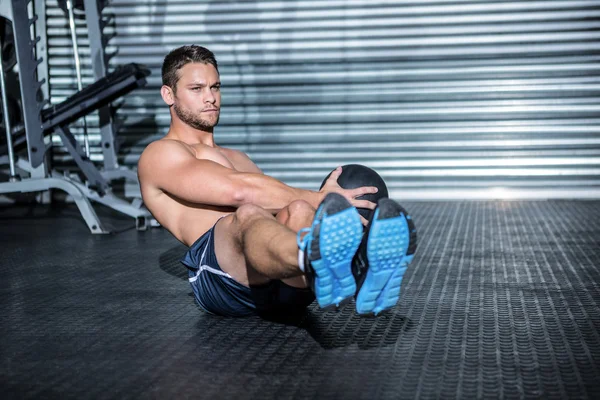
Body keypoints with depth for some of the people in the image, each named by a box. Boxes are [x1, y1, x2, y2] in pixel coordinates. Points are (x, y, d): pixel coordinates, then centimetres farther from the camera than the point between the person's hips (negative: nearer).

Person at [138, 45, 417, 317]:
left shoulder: (235, 158, 39)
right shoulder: (160, 155, 13)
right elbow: (237, 190, -6)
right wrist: (318, 199, -10)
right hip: (223, 274, -5)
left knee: (298, 212, -29)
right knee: (248, 215, -38)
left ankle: (358, 272, -62)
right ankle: (319, 263, -73)